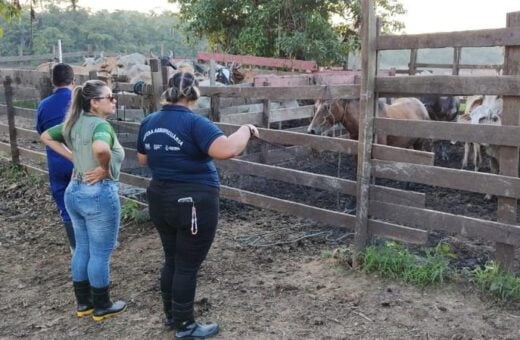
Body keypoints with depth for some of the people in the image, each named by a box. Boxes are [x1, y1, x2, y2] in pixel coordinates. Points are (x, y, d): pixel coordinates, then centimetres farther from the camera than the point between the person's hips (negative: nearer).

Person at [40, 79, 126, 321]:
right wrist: (105, 169, -22)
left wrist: (72, 158, 12)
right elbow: (100, 149, -41)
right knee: (100, 253, 6)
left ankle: (83, 302, 32)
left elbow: (46, 136, 19)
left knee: (82, 249, 19)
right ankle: (101, 306, 20)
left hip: (74, 192, 9)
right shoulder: (101, 125, -19)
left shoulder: (74, 123, 7)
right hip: (99, 194, -8)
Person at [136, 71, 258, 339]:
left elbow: (142, 159, 18)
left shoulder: (148, 123, 5)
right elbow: (226, 150, -32)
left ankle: (170, 314, 37)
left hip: (160, 200, 8)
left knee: (172, 260, 22)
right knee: (187, 266, 6)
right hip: (194, 203, -7)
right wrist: (246, 130, -16)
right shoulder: (194, 123, -19)